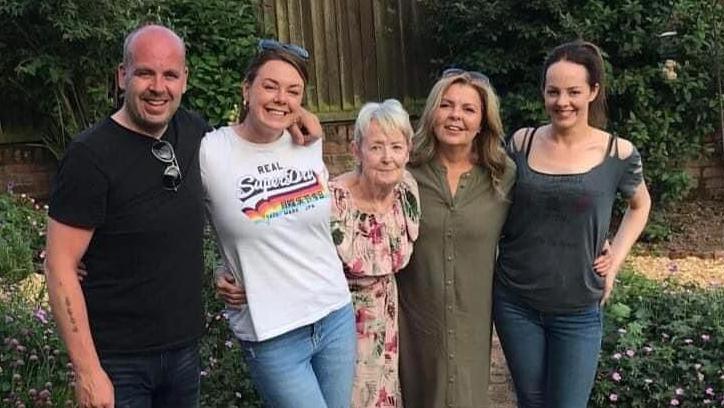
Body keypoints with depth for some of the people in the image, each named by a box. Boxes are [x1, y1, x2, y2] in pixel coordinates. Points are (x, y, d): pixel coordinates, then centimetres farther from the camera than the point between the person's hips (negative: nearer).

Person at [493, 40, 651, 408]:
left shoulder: (618, 153, -7)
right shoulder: (522, 143, -4)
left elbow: (640, 206, 13)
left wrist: (614, 263, 2)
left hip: (577, 310, -1)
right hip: (515, 301, 2)